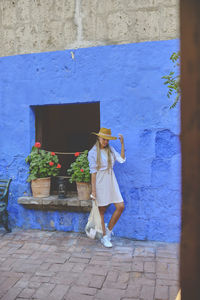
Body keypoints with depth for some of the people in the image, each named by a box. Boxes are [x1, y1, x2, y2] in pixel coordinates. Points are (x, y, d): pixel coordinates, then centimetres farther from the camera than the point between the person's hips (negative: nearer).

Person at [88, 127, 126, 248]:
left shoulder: (110, 149, 8)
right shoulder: (93, 152, -7)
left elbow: (122, 159, -2)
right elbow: (93, 171, -9)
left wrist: (122, 143, -5)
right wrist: (93, 190, -11)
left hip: (111, 180, 5)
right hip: (100, 182, -5)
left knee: (121, 206, -1)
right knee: (101, 211, 6)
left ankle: (109, 230, 18)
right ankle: (104, 237, 21)